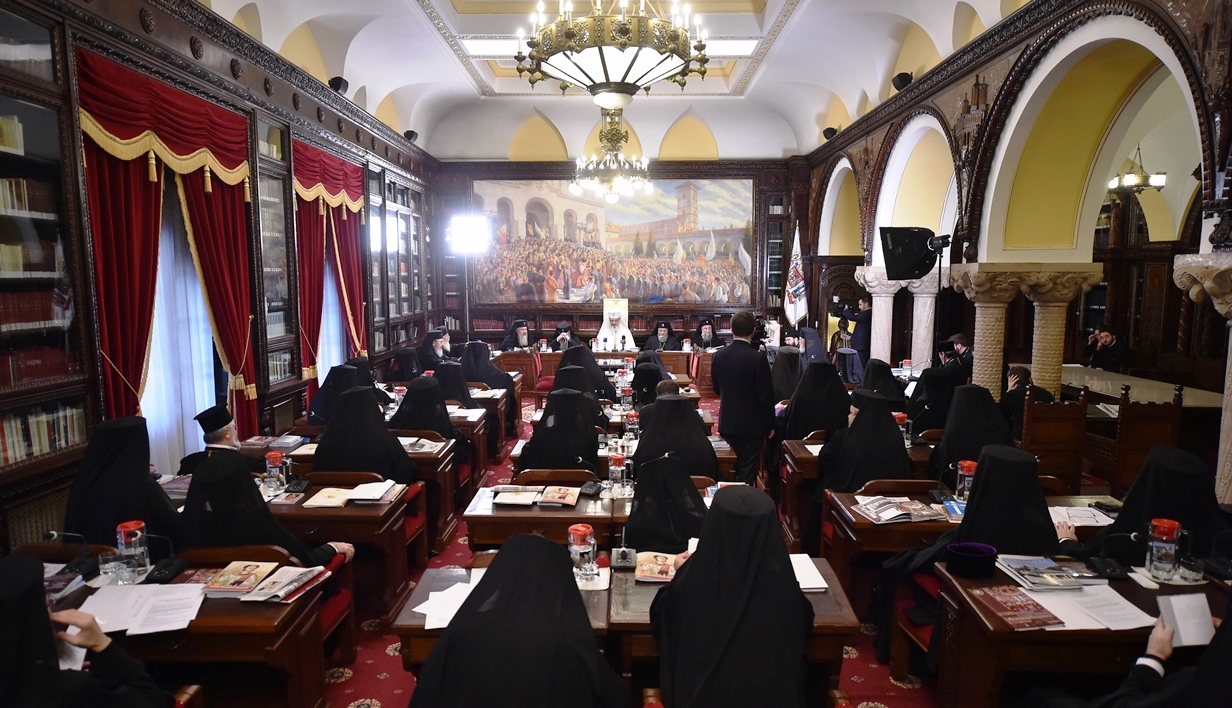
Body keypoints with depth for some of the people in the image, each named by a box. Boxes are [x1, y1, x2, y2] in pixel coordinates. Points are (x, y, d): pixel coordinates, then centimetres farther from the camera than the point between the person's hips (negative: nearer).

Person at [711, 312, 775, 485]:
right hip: (751, 424, -5)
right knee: (747, 472, 4)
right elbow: (766, 395, -14)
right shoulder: (758, 357, -18)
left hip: (727, 423, 5)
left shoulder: (719, 355, -3)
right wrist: (770, 424, -4)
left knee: (737, 467, 21)